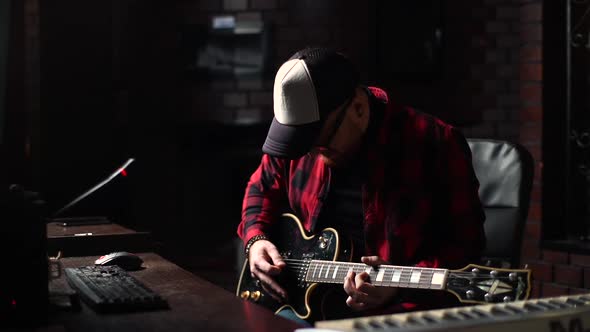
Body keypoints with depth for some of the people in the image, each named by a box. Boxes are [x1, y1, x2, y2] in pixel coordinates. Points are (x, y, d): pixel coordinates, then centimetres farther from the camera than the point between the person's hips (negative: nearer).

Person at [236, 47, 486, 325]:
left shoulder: (435, 145, -12)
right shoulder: (297, 136, 3)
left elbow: (466, 245, -8)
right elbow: (263, 188, 22)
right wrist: (256, 239, 5)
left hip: (397, 313, -3)